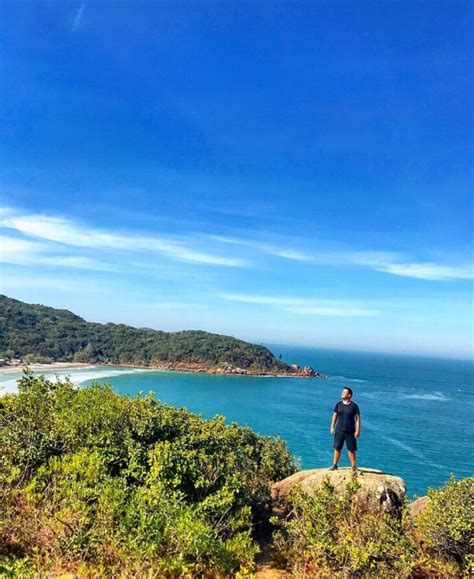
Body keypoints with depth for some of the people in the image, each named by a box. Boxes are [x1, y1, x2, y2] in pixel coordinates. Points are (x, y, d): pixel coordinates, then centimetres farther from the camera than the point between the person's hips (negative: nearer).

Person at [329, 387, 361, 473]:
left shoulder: (354, 406, -6)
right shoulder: (338, 404, 4)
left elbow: (358, 418, -5)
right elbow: (335, 416, 10)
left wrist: (358, 430, -9)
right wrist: (332, 427, 7)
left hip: (350, 431, -3)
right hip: (339, 430, 3)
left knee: (351, 449, 3)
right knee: (337, 448, 8)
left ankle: (354, 467, 13)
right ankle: (334, 465, 18)